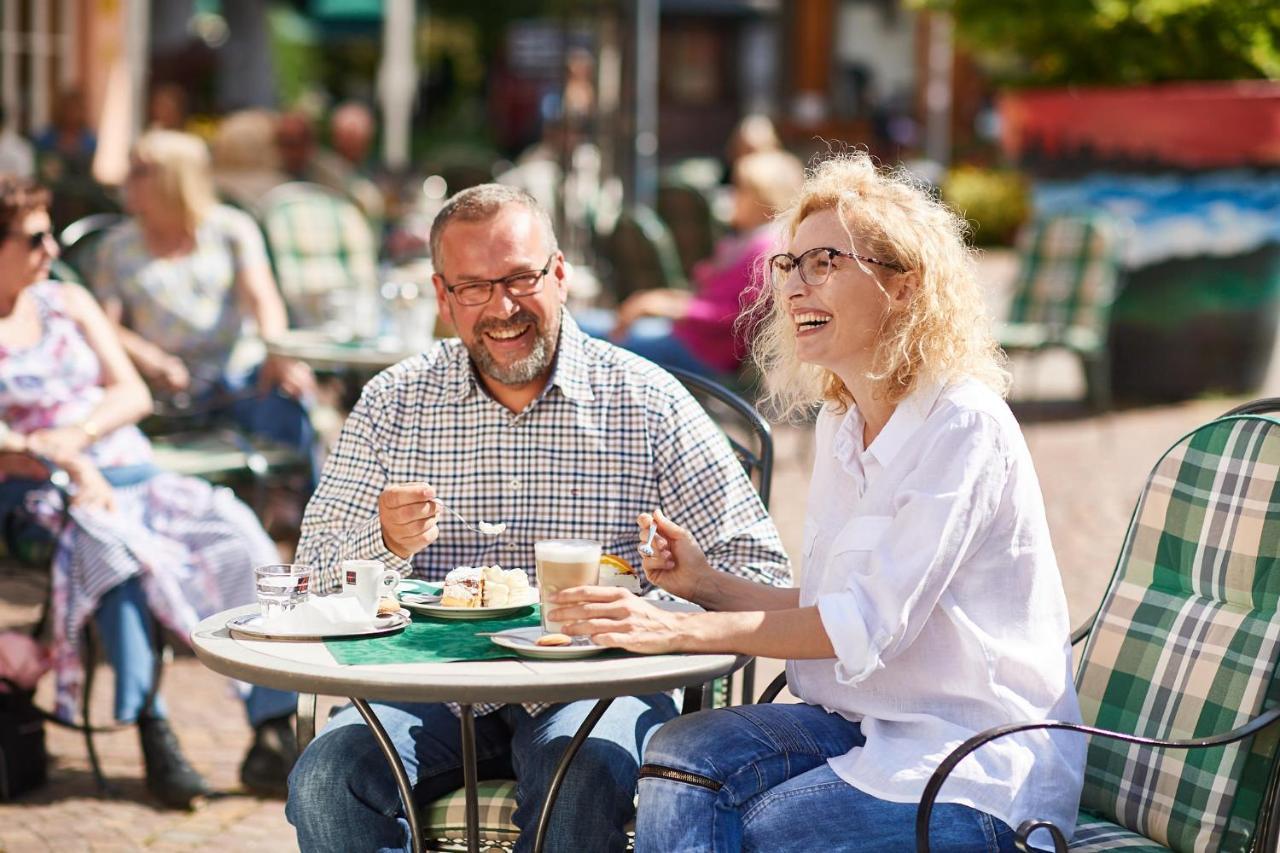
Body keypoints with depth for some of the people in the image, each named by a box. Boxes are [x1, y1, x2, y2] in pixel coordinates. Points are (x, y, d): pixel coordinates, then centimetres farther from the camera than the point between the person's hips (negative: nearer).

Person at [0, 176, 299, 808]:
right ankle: (152, 731, -38)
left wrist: (79, 434, -9)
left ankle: (272, 728, -28)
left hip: (128, 473, 5)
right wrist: (68, 468, -22)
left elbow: (133, 394, 10)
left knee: (234, 531, -23)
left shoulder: (69, 303, 18)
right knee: (112, 548, -38)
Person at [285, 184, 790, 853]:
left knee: (580, 771, -35)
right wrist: (385, 542, -14)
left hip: (596, 683, -2)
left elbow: (756, 567, -1)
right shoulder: (392, 403, 9)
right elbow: (315, 570, 9)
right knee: (326, 778, -25)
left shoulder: (647, 402, 2)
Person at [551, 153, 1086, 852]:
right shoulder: (838, 425, 11)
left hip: (979, 771, -7)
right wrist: (705, 584, 0)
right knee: (679, 753, -15)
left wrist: (678, 632, -22)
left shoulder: (964, 427, -15)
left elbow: (870, 624, -21)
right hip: (870, 727, 7)